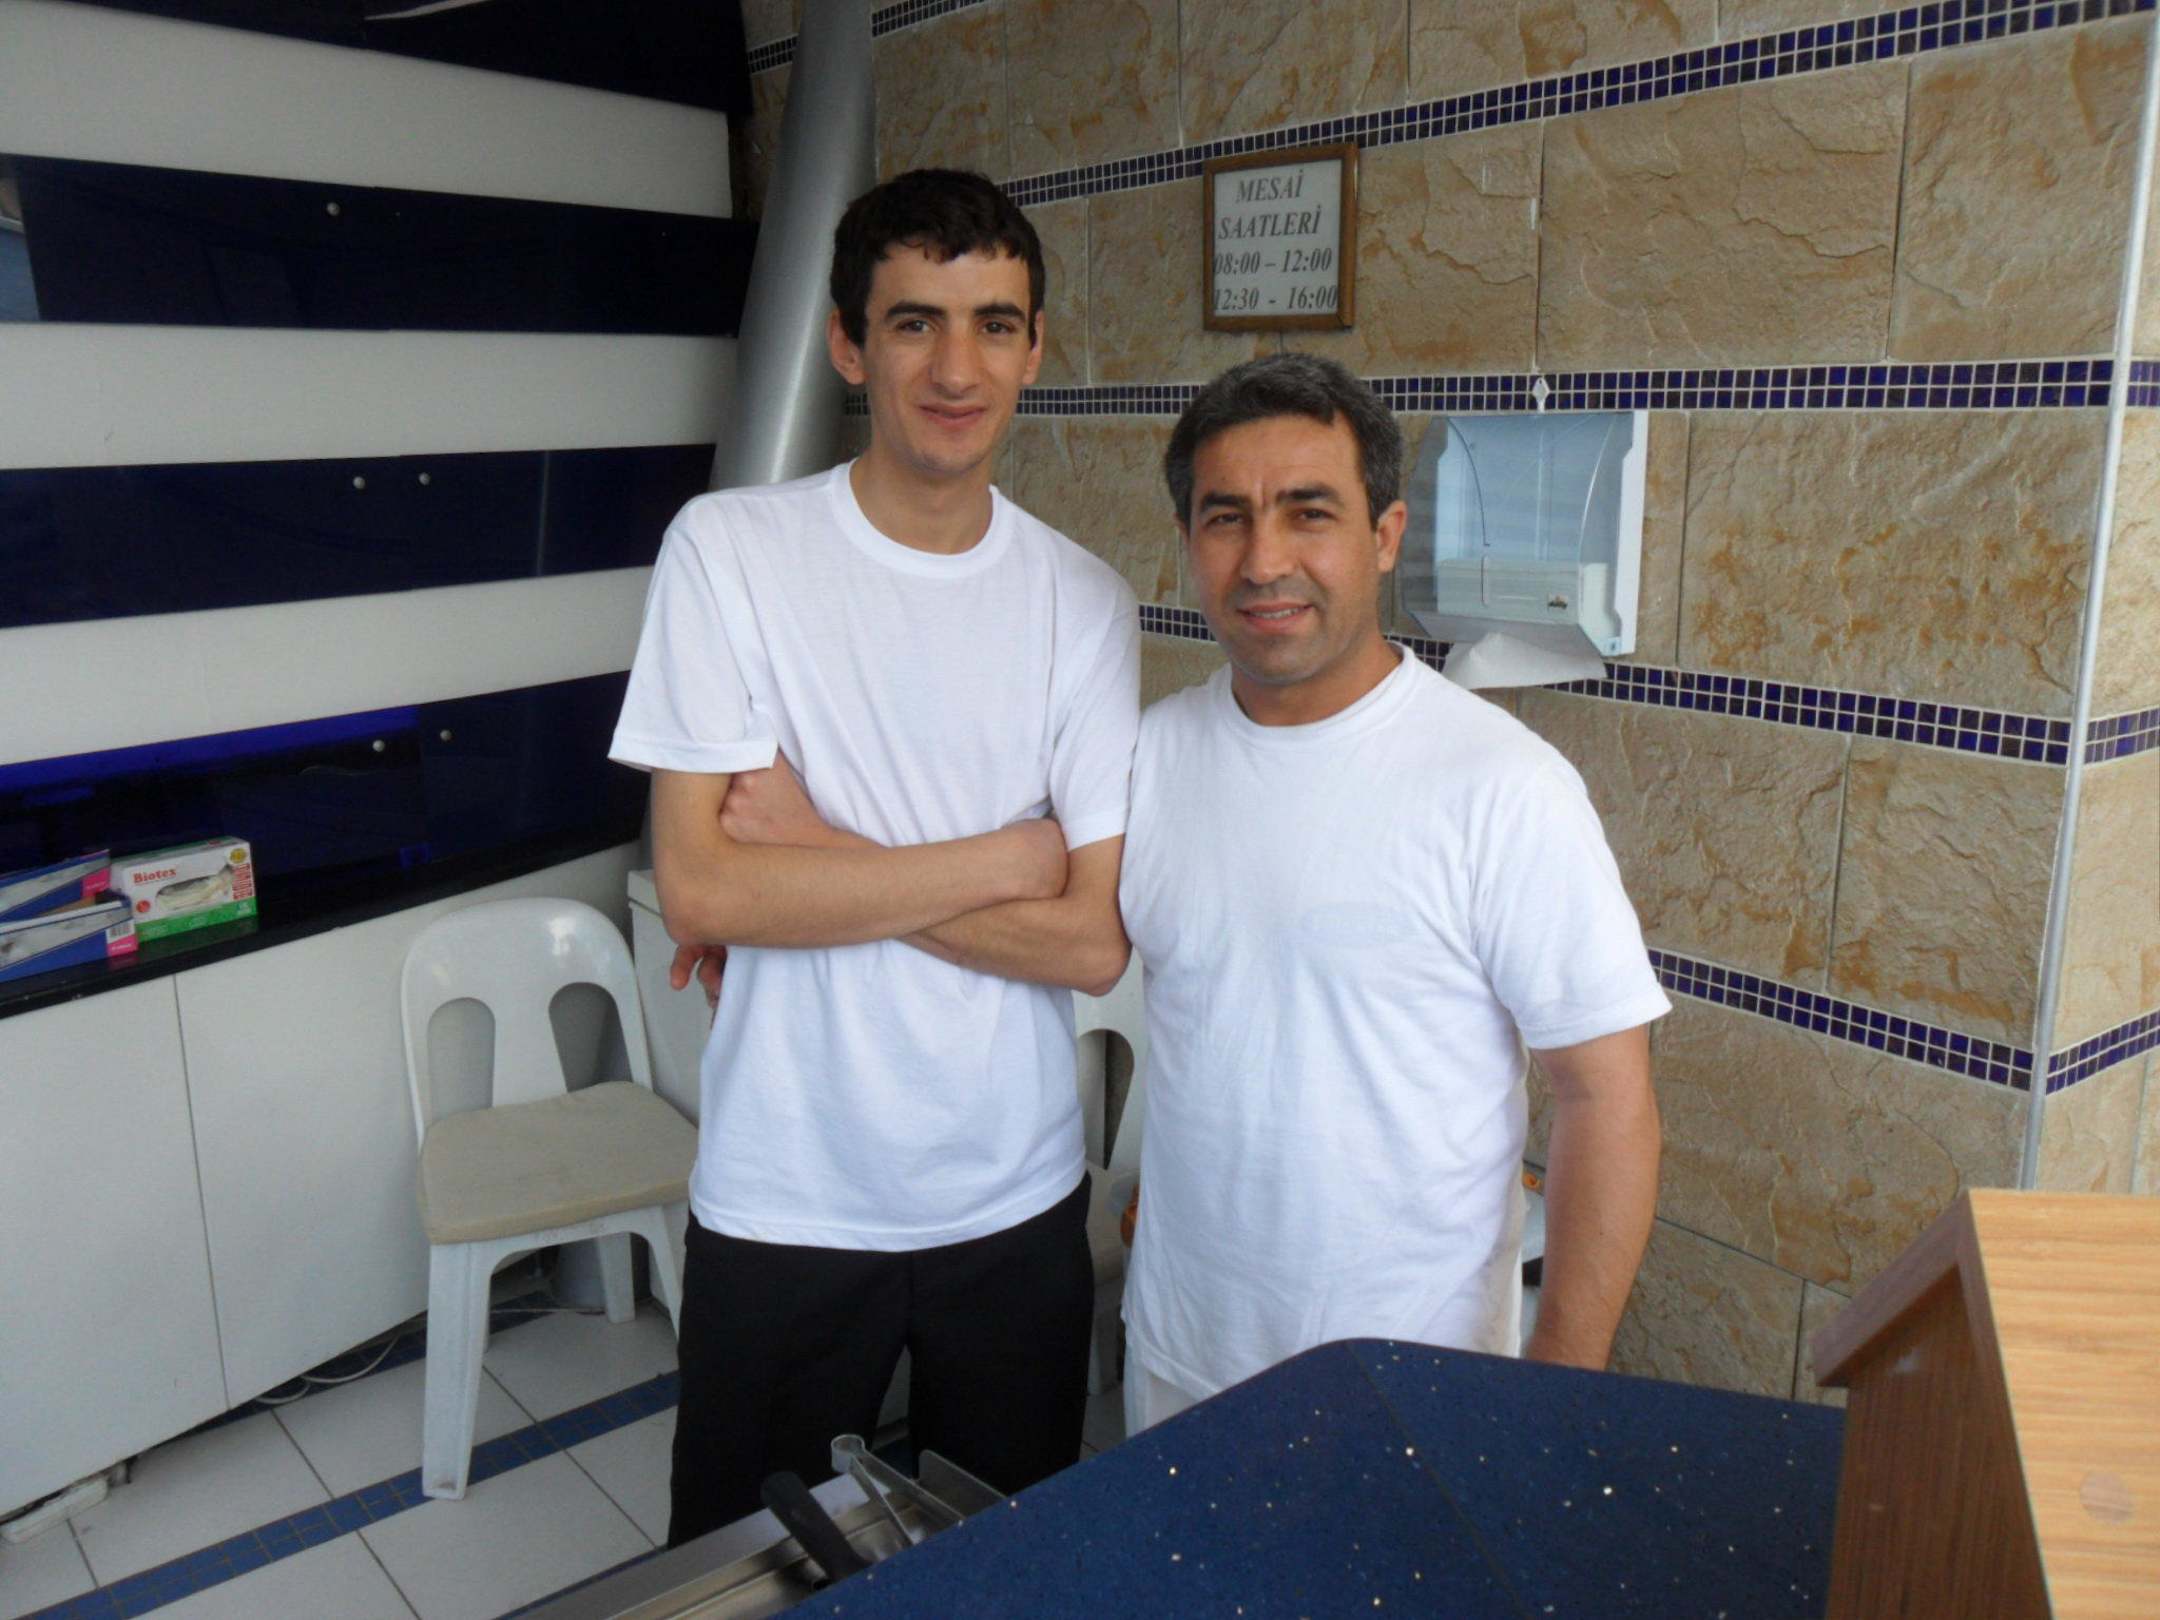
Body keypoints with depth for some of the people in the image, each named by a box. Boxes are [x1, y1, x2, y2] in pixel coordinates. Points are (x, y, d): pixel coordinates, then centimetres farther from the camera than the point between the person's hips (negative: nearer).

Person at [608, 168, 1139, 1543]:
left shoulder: (1084, 602, -4)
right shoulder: (731, 550, -10)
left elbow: (1094, 942, -9)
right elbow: (699, 887, -17)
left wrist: (819, 858, -17)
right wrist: (1005, 859, -14)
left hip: (1018, 1200, 2)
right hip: (785, 1203, -2)